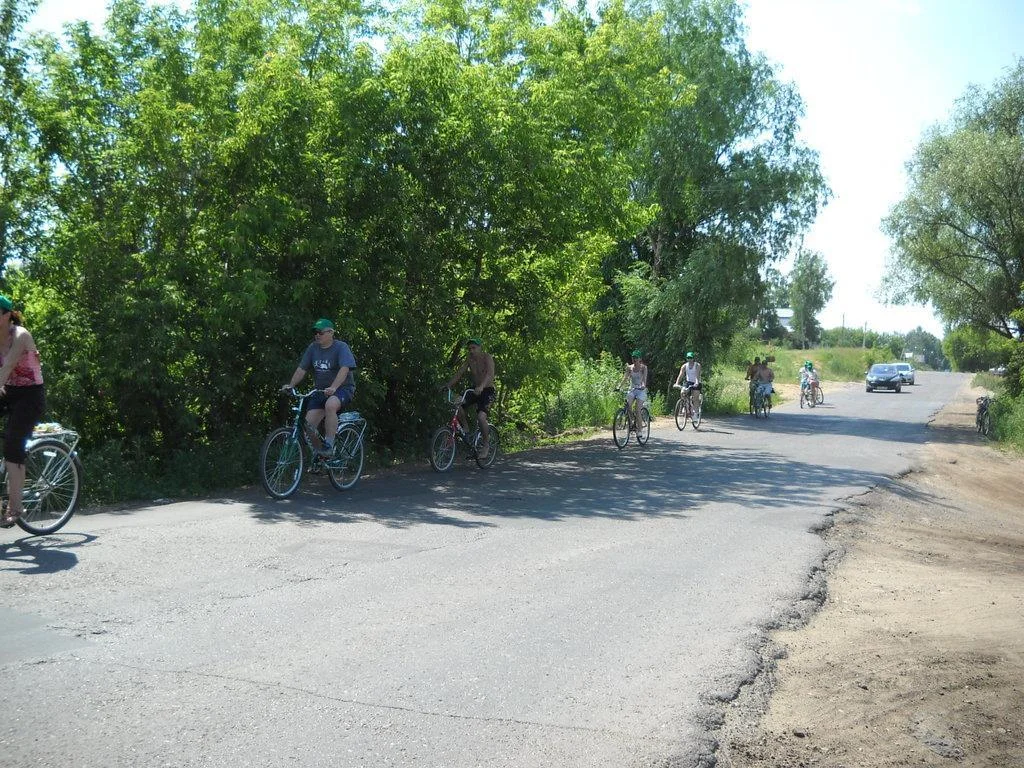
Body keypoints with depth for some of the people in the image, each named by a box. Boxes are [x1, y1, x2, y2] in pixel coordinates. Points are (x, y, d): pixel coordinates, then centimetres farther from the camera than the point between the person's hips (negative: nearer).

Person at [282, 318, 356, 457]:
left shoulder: (341, 347, -11)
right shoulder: (313, 348, 6)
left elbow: (344, 369, -26)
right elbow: (301, 369, 4)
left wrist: (333, 387, -40)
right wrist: (291, 385, -12)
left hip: (343, 388, -6)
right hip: (320, 390, 6)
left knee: (330, 405, -38)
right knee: (309, 423, -10)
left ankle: (329, 446, -30)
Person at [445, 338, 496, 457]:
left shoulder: (487, 358, -15)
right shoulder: (469, 359, 2)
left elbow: (490, 374, -31)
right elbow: (459, 373, -2)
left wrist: (481, 386, -48)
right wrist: (448, 385, -17)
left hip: (487, 390, -5)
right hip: (475, 389, 6)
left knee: (481, 417, -25)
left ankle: (485, 443, -4)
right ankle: (465, 429, 3)